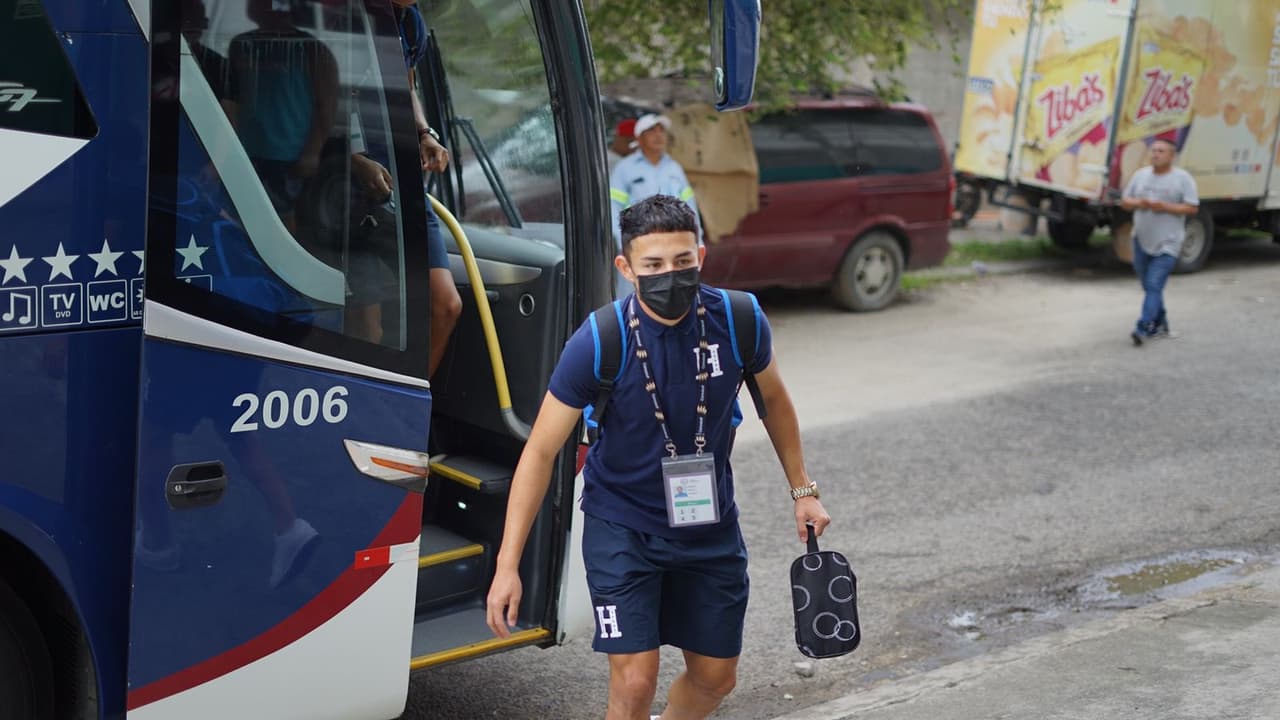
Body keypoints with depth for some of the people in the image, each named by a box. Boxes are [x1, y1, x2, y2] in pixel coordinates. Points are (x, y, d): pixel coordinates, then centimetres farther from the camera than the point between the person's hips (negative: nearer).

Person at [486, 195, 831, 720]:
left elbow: (773, 400, 7)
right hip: (622, 526, -3)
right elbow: (541, 451, -16)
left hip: (710, 524, 4)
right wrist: (508, 566, -20)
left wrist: (802, 489, 10)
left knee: (715, 677, 15)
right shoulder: (599, 343, -22)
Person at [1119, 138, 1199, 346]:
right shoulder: (1141, 175, 9)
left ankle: (1144, 328, -18)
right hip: (1141, 241, 6)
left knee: (1154, 286, -14)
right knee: (1149, 286, 13)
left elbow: (1192, 208, -9)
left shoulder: (1183, 178, -4)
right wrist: (1138, 204, -10)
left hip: (1167, 245, -6)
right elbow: (1124, 201, 12)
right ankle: (1160, 326, 27)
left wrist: (1164, 207, -20)